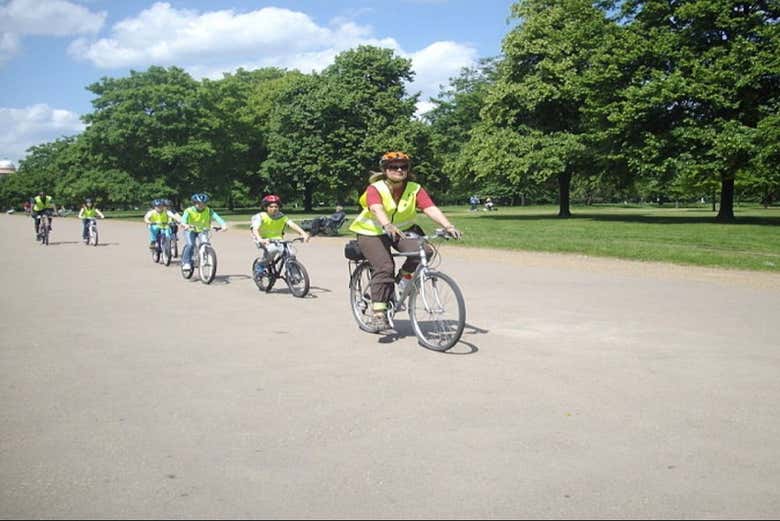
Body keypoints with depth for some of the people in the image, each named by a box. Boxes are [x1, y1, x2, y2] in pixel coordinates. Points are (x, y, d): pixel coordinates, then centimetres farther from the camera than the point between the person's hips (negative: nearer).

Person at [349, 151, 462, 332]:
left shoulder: (415, 189, -9)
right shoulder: (375, 189, -17)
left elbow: (431, 208, -22)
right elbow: (377, 209, -37)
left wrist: (448, 226, -38)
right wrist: (387, 225, -58)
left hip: (402, 230, 3)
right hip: (372, 233, -3)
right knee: (384, 268, -24)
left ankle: (404, 278, 4)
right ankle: (378, 314, -18)